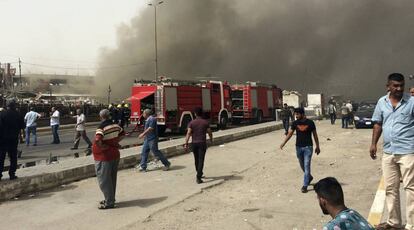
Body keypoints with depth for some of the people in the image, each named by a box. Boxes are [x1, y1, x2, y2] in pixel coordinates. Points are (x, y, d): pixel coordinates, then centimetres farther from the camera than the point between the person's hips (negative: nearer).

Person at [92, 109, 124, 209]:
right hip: (115, 155, 8)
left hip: (104, 157, -8)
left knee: (104, 180, 4)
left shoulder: (102, 128, -20)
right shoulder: (116, 126, 2)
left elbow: (98, 141, -35)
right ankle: (110, 199, 31)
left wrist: (104, 147, -18)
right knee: (112, 179, 18)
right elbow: (122, 134, 20)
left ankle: (109, 203, 10)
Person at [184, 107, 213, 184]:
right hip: (202, 143, -2)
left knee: (196, 159, 18)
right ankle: (198, 177, -12)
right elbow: (210, 133, 2)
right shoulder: (205, 122, -3)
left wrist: (186, 143, -8)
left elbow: (188, 133, -10)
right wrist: (211, 140, 21)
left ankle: (199, 174, 36)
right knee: (201, 160, -3)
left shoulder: (192, 123, -2)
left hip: (194, 143, 2)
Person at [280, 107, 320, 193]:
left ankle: (305, 186, -2)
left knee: (307, 166, -7)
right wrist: (283, 143, -11)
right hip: (298, 147, 4)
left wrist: (317, 146, 5)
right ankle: (309, 177, 42)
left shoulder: (310, 122, -6)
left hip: (308, 147, -4)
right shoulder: (295, 123, 1)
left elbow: (315, 135, 2)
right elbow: (290, 133, 1)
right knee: (302, 166, 16)